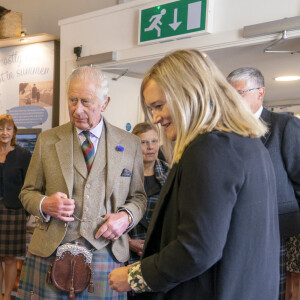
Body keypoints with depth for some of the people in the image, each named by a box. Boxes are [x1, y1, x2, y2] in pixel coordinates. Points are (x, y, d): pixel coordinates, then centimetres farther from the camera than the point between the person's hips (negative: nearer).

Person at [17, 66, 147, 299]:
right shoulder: (47, 140, 6)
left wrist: (126, 217, -9)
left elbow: (138, 196, 11)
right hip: (50, 253, 1)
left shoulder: (130, 145, 5)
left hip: (105, 255, 0)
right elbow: (28, 192, 11)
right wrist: (44, 204, -10)